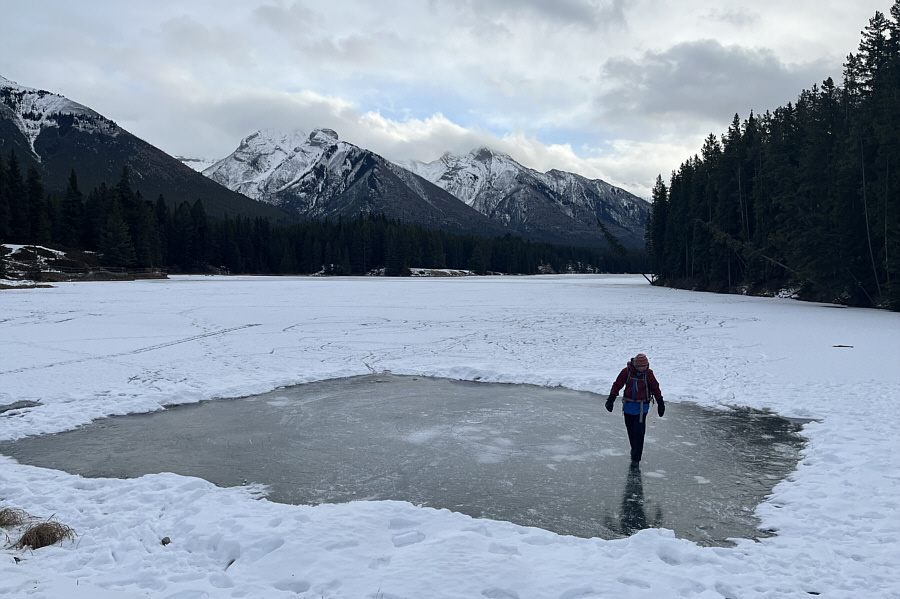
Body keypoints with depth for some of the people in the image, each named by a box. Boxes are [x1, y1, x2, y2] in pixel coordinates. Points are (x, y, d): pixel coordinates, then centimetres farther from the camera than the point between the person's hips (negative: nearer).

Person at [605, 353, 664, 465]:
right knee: (630, 431, 10)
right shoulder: (626, 371, -8)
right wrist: (611, 400, -8)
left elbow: (655, 388, 6)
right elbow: (617, 385, -2)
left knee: (639, 432, -7)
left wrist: (660, 403, 10)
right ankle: (634, 450, 31)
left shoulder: (648, 373, -6)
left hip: (642, 407, -2)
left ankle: (636, 458, -1)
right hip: (628, 405, 2)